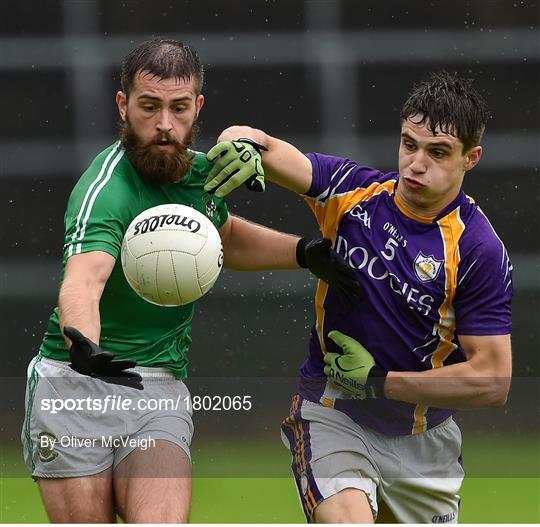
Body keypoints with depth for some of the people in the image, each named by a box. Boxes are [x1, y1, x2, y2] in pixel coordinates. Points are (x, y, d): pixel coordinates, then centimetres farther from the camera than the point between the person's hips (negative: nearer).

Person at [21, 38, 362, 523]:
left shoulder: (198, 171, 6)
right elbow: (82, 281, -37)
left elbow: (226, 238, 31)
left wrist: (304, 252, 15)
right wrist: (82, 346, -58)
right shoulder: (106, 191, -17)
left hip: (159, 392, 5)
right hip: (74, 386, -5)